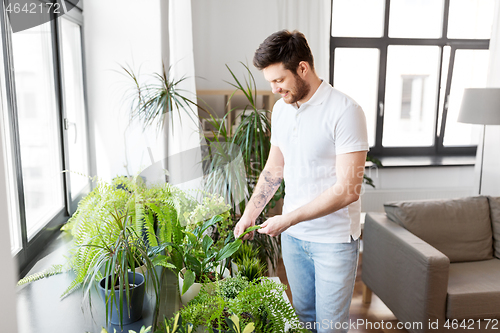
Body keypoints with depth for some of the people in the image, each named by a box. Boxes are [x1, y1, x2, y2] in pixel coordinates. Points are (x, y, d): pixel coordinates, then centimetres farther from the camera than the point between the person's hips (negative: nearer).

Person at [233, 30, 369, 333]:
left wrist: (288, 219, -20)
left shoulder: (345, 111, -19)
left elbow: (348, 189, -22)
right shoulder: (281, 108, 4)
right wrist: (250, 214, 4)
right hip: (292, 235, 6)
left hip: (334, 239, -6)